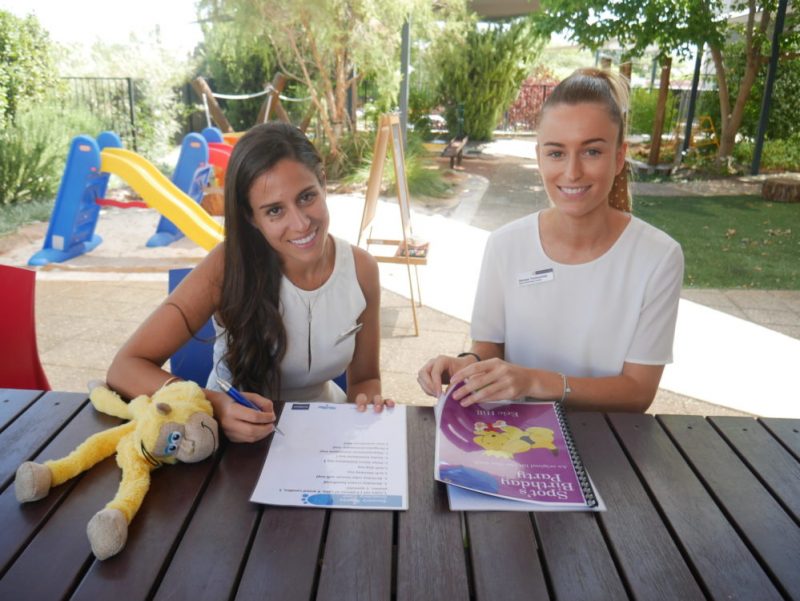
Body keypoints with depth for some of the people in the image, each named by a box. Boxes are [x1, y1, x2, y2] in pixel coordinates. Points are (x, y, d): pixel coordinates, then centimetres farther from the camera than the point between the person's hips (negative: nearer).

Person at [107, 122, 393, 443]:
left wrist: (368, 404, -21)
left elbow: (364, 378, 1)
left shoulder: (361, 268, -10)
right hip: (238, 437, -1)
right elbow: (125, 368, -20)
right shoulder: (228, 266, -18)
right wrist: (213, 405, -36)